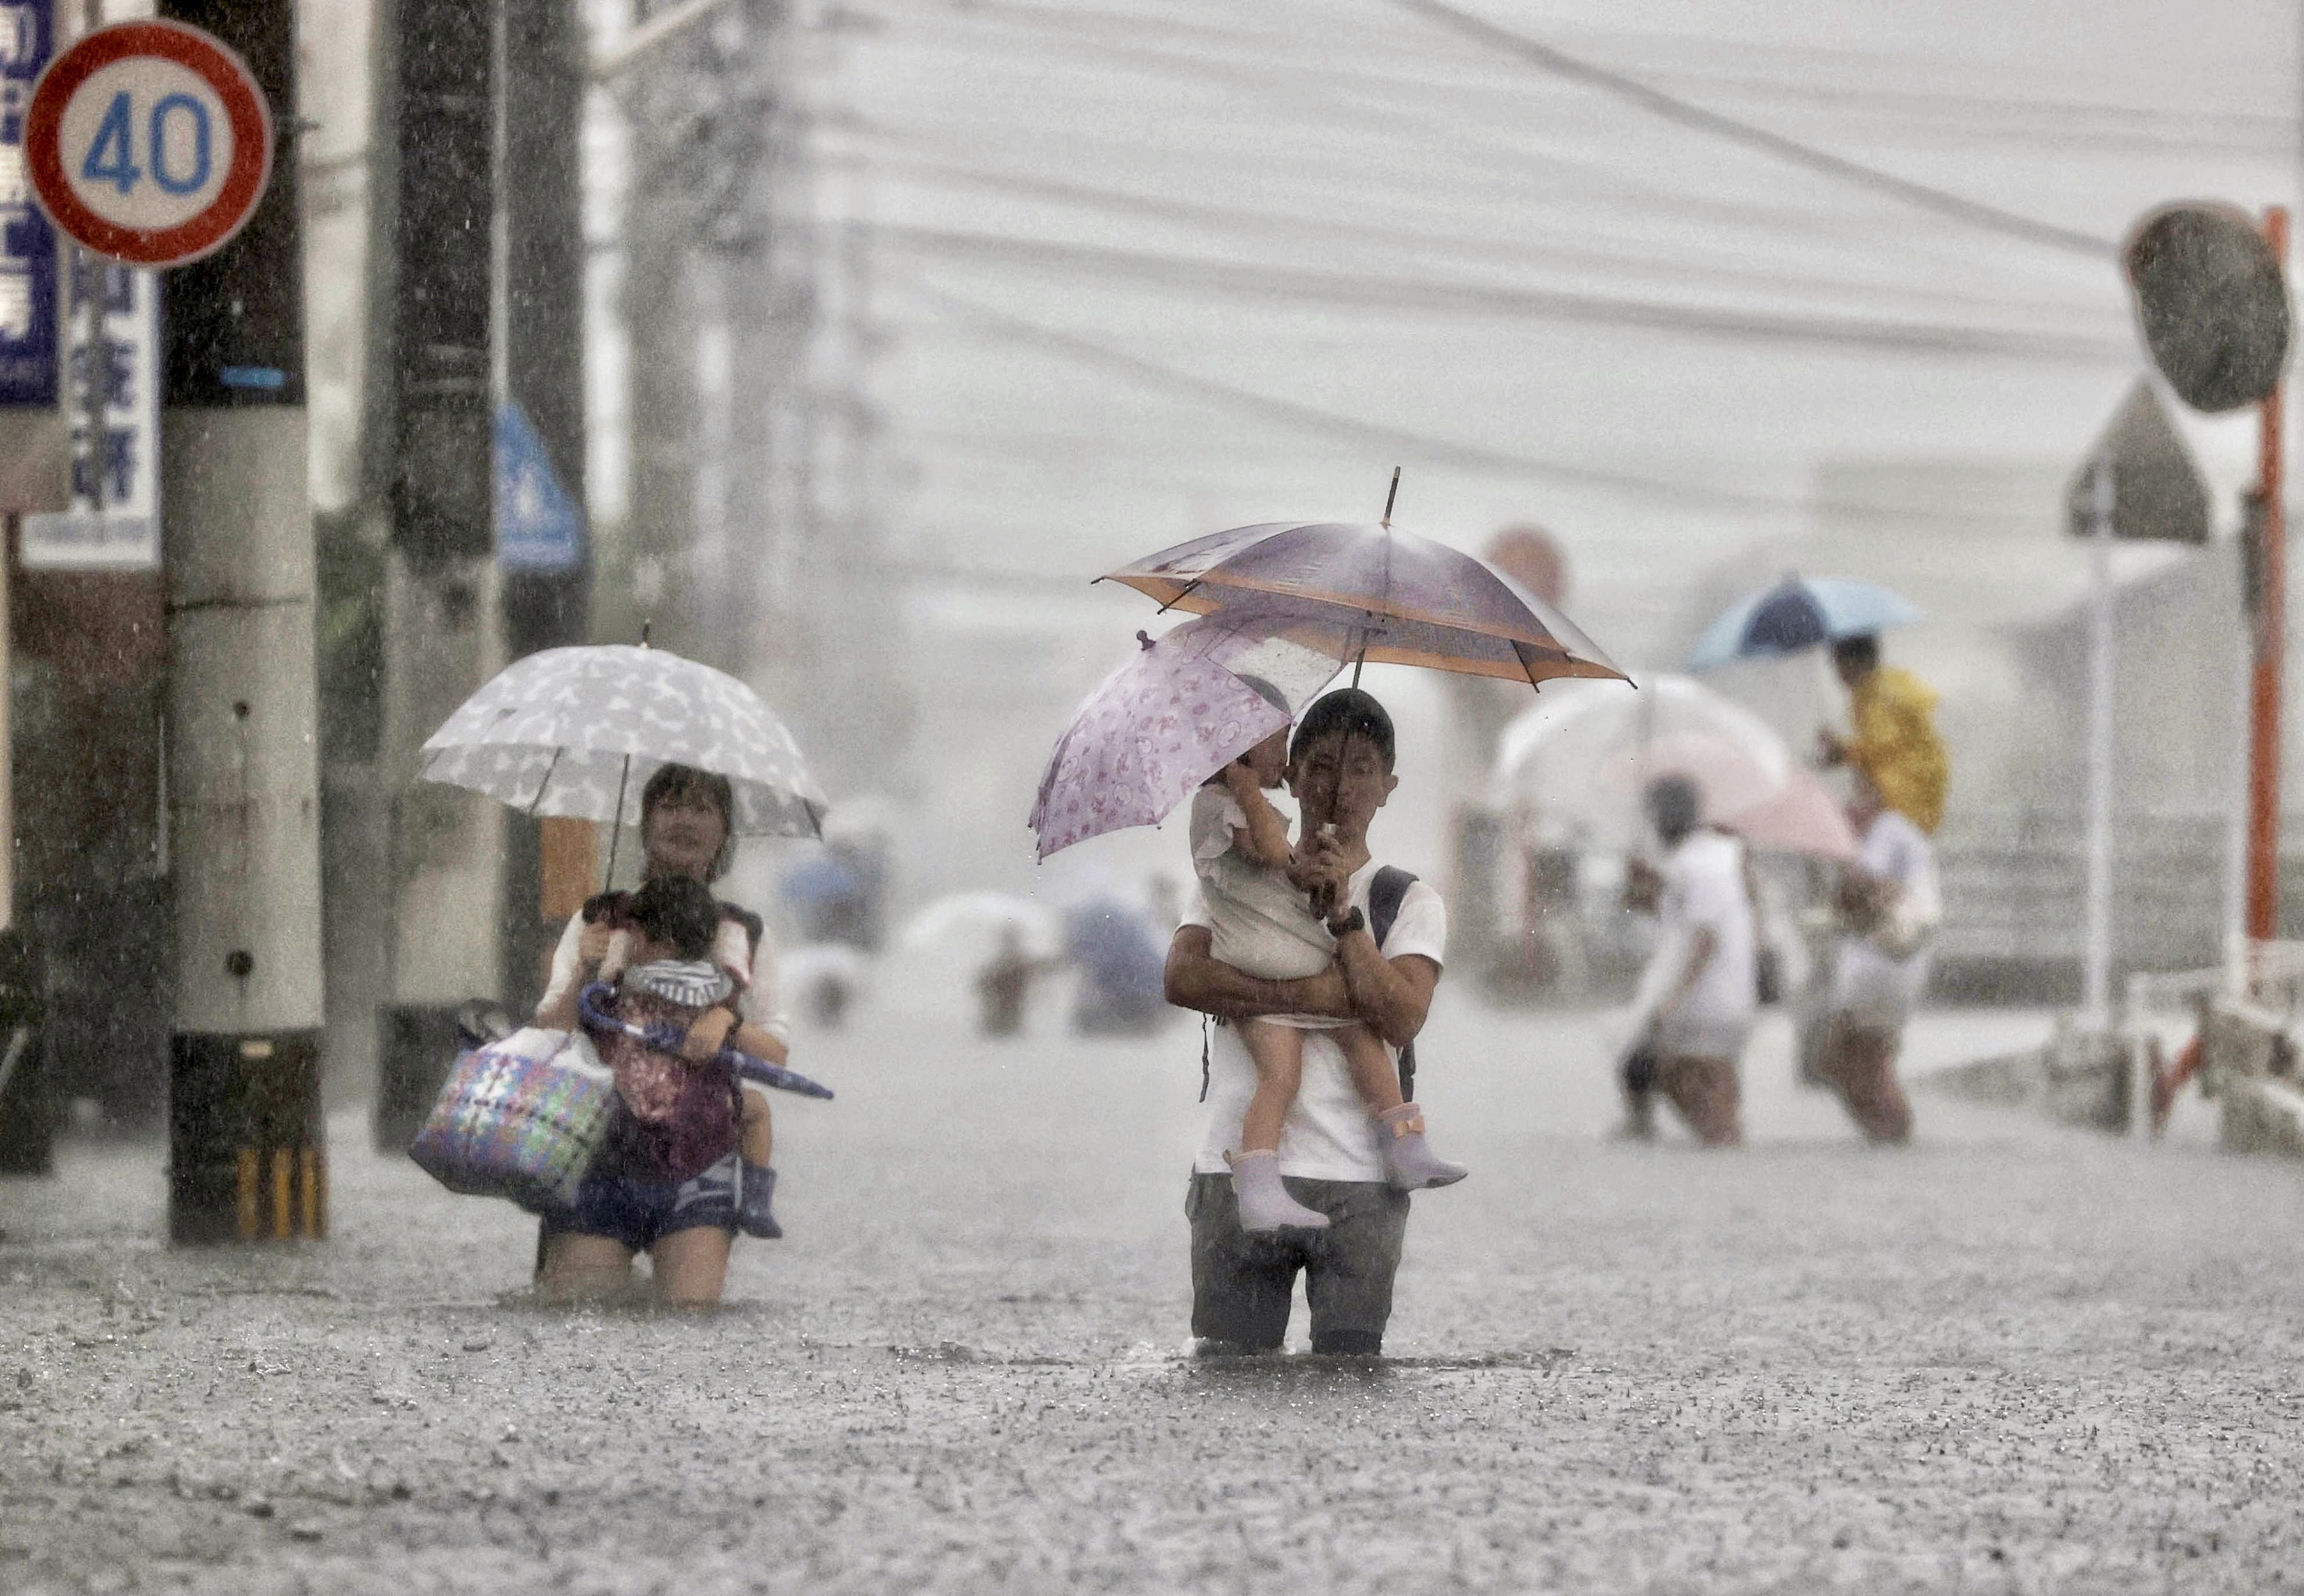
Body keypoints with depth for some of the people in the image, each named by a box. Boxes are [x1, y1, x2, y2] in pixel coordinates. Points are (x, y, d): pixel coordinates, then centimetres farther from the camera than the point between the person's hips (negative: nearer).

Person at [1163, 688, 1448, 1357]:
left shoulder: (1409, 901, 10)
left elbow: (1401, 1019, -7)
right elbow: (1181, 975, -6)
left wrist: (1342, 913, -13)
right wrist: (1315, 995, -15)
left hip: (1358, 1185, -1)